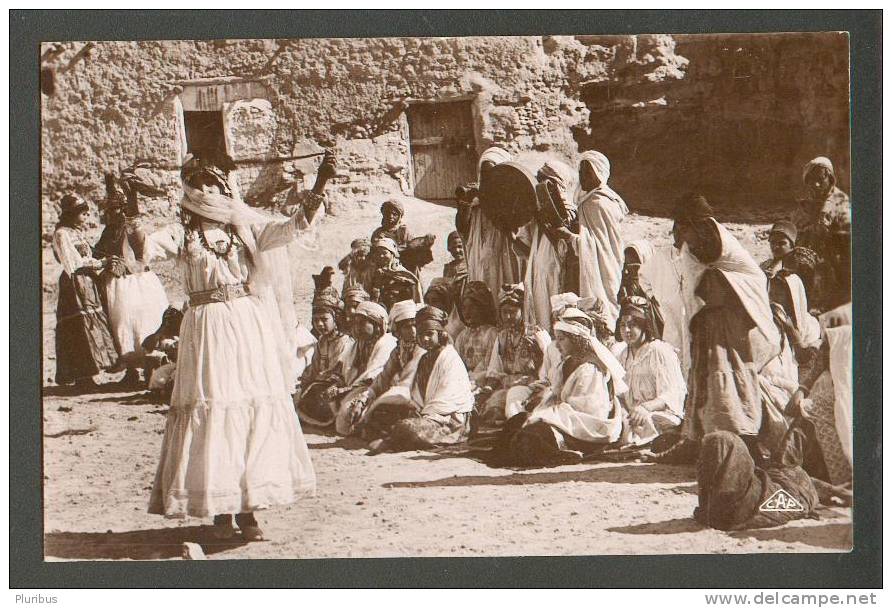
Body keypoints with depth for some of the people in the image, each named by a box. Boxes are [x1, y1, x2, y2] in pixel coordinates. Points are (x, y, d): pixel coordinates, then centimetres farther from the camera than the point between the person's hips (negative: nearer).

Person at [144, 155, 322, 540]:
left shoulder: (243, 226, 10)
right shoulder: (181, 235, 5)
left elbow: (278, 232, -6)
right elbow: (151, 247, -12)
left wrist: (304, 216, -27)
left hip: (249, 324, 2)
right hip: (207, 329, -2)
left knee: (258, 409, 0)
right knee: (211, 411, -4)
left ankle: (247, 507, 8)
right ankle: (219, 509, 3)